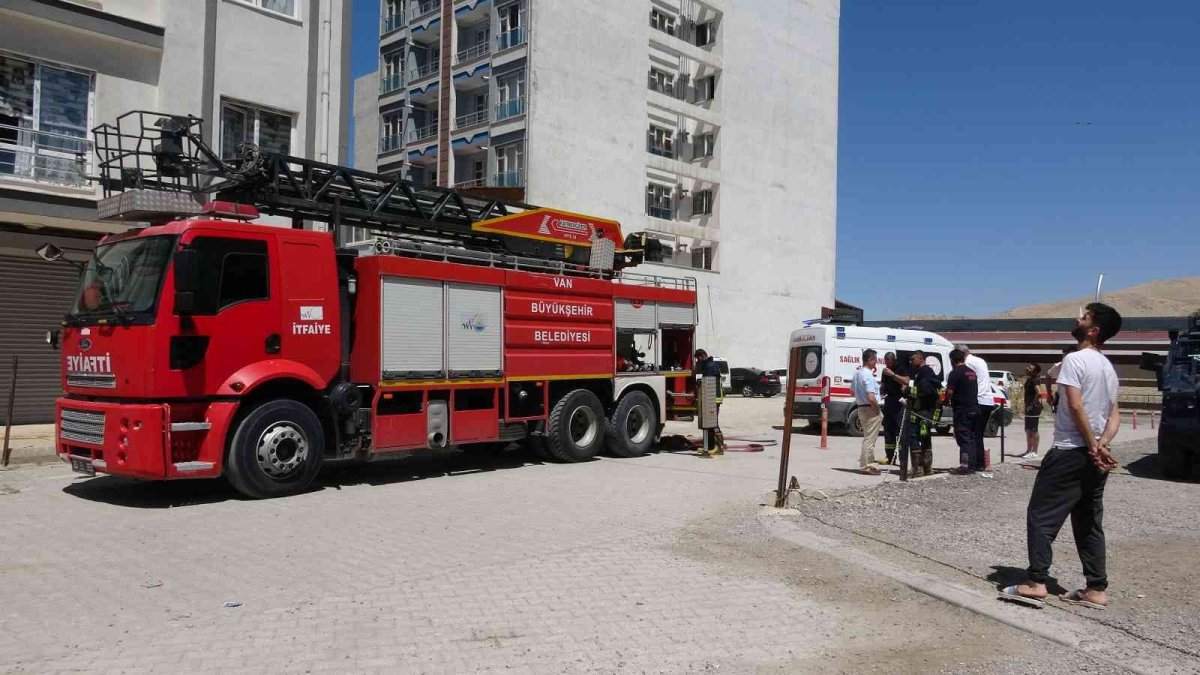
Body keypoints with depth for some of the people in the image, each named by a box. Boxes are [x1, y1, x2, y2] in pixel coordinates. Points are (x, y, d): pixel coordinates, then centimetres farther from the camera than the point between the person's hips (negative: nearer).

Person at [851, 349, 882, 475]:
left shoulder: (857, 372, 9)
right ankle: (866, 466, 2)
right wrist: (878, 410, -15)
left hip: (861, 408, 10)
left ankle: (864, 464, 25)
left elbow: (853, 390, 21)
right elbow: (871, 397, -26)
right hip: (870, 409, -9)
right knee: (870, 439, -2)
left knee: (867, 437, 19)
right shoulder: (868, 375, -20)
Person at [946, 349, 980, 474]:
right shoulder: (972, 372, 15)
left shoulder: (955, 373, -12)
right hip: (974, 408, 8)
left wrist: (946, 398, 2)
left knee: (963, 437, -8)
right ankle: (971, 465, 16)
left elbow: (949, 392, -18)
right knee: (971, 437, 12)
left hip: (962, 410, -8)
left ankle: (964, 465, -11)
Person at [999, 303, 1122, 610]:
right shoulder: (1108, 368, 15)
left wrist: (1093, 447, -14)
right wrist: (1101, 445, -4)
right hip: (1095, 457, 9)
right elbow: (1114, 416, 10)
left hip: (1070, 452, -8)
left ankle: (1035, 583, -5)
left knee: (1041, 516, -3)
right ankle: (1096, 589, 15)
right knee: (1089, 523, 13)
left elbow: (1076, 406, -20)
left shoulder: (1075, 360, -12)